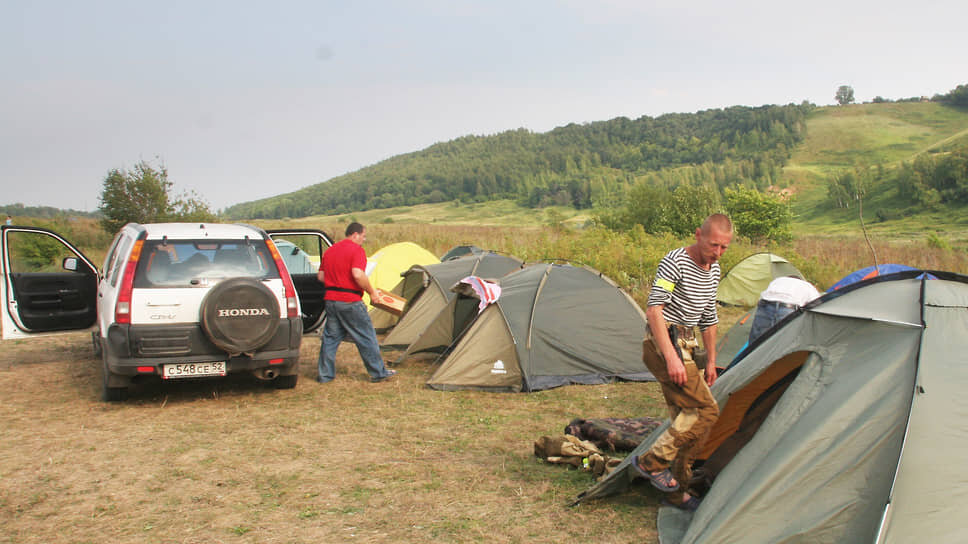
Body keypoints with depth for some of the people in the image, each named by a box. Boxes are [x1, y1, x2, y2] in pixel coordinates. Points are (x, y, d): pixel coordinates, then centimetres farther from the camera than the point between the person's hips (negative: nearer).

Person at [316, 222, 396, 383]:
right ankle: (378, 372, 11)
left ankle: (325, 374, 16)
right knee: (366, 338, 3)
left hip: (330, 300, 7)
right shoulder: (357, 250, -9)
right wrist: (371, 292, -12)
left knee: (330, 338, 13)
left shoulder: (329, 251, 15)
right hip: (350, 302, -7)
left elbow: (320, 276, 17)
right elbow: (358, 274, -23)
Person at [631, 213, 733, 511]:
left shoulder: (714, 270, 12)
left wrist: (711, 361, 22)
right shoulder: (675, 261, -15)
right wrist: (671, 357, -27)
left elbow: (709, 318, 22)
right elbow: (654, 310, -21)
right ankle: (651, 462, -6)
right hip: (664, 344, -9)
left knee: (686, 418, 9)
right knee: (705, 410, -16)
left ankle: (676, 491, 20)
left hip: (687, 346, 9)